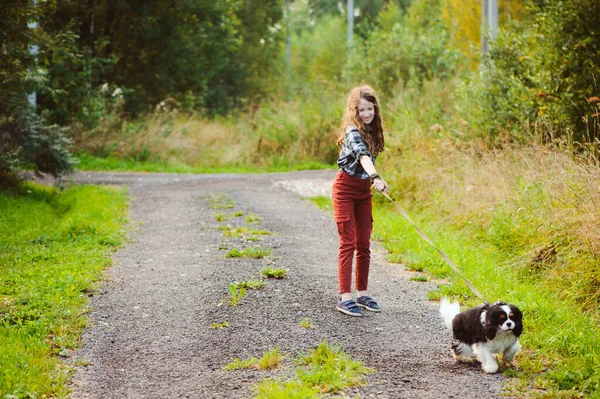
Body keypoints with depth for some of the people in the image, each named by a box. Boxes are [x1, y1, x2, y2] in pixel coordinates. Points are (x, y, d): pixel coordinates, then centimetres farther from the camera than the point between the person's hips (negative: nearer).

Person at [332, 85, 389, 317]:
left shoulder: (371, 130, 5)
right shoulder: (353, 131, -21)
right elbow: (362, 155, -39)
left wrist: (372, 180, 10)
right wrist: (375, 177, -54)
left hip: (364, 190, 7)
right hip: (345, 188, -7)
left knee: (364, 243, 8)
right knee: (348, 243, -10)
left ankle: (362, 294, 16)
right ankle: (345, 298, -10)